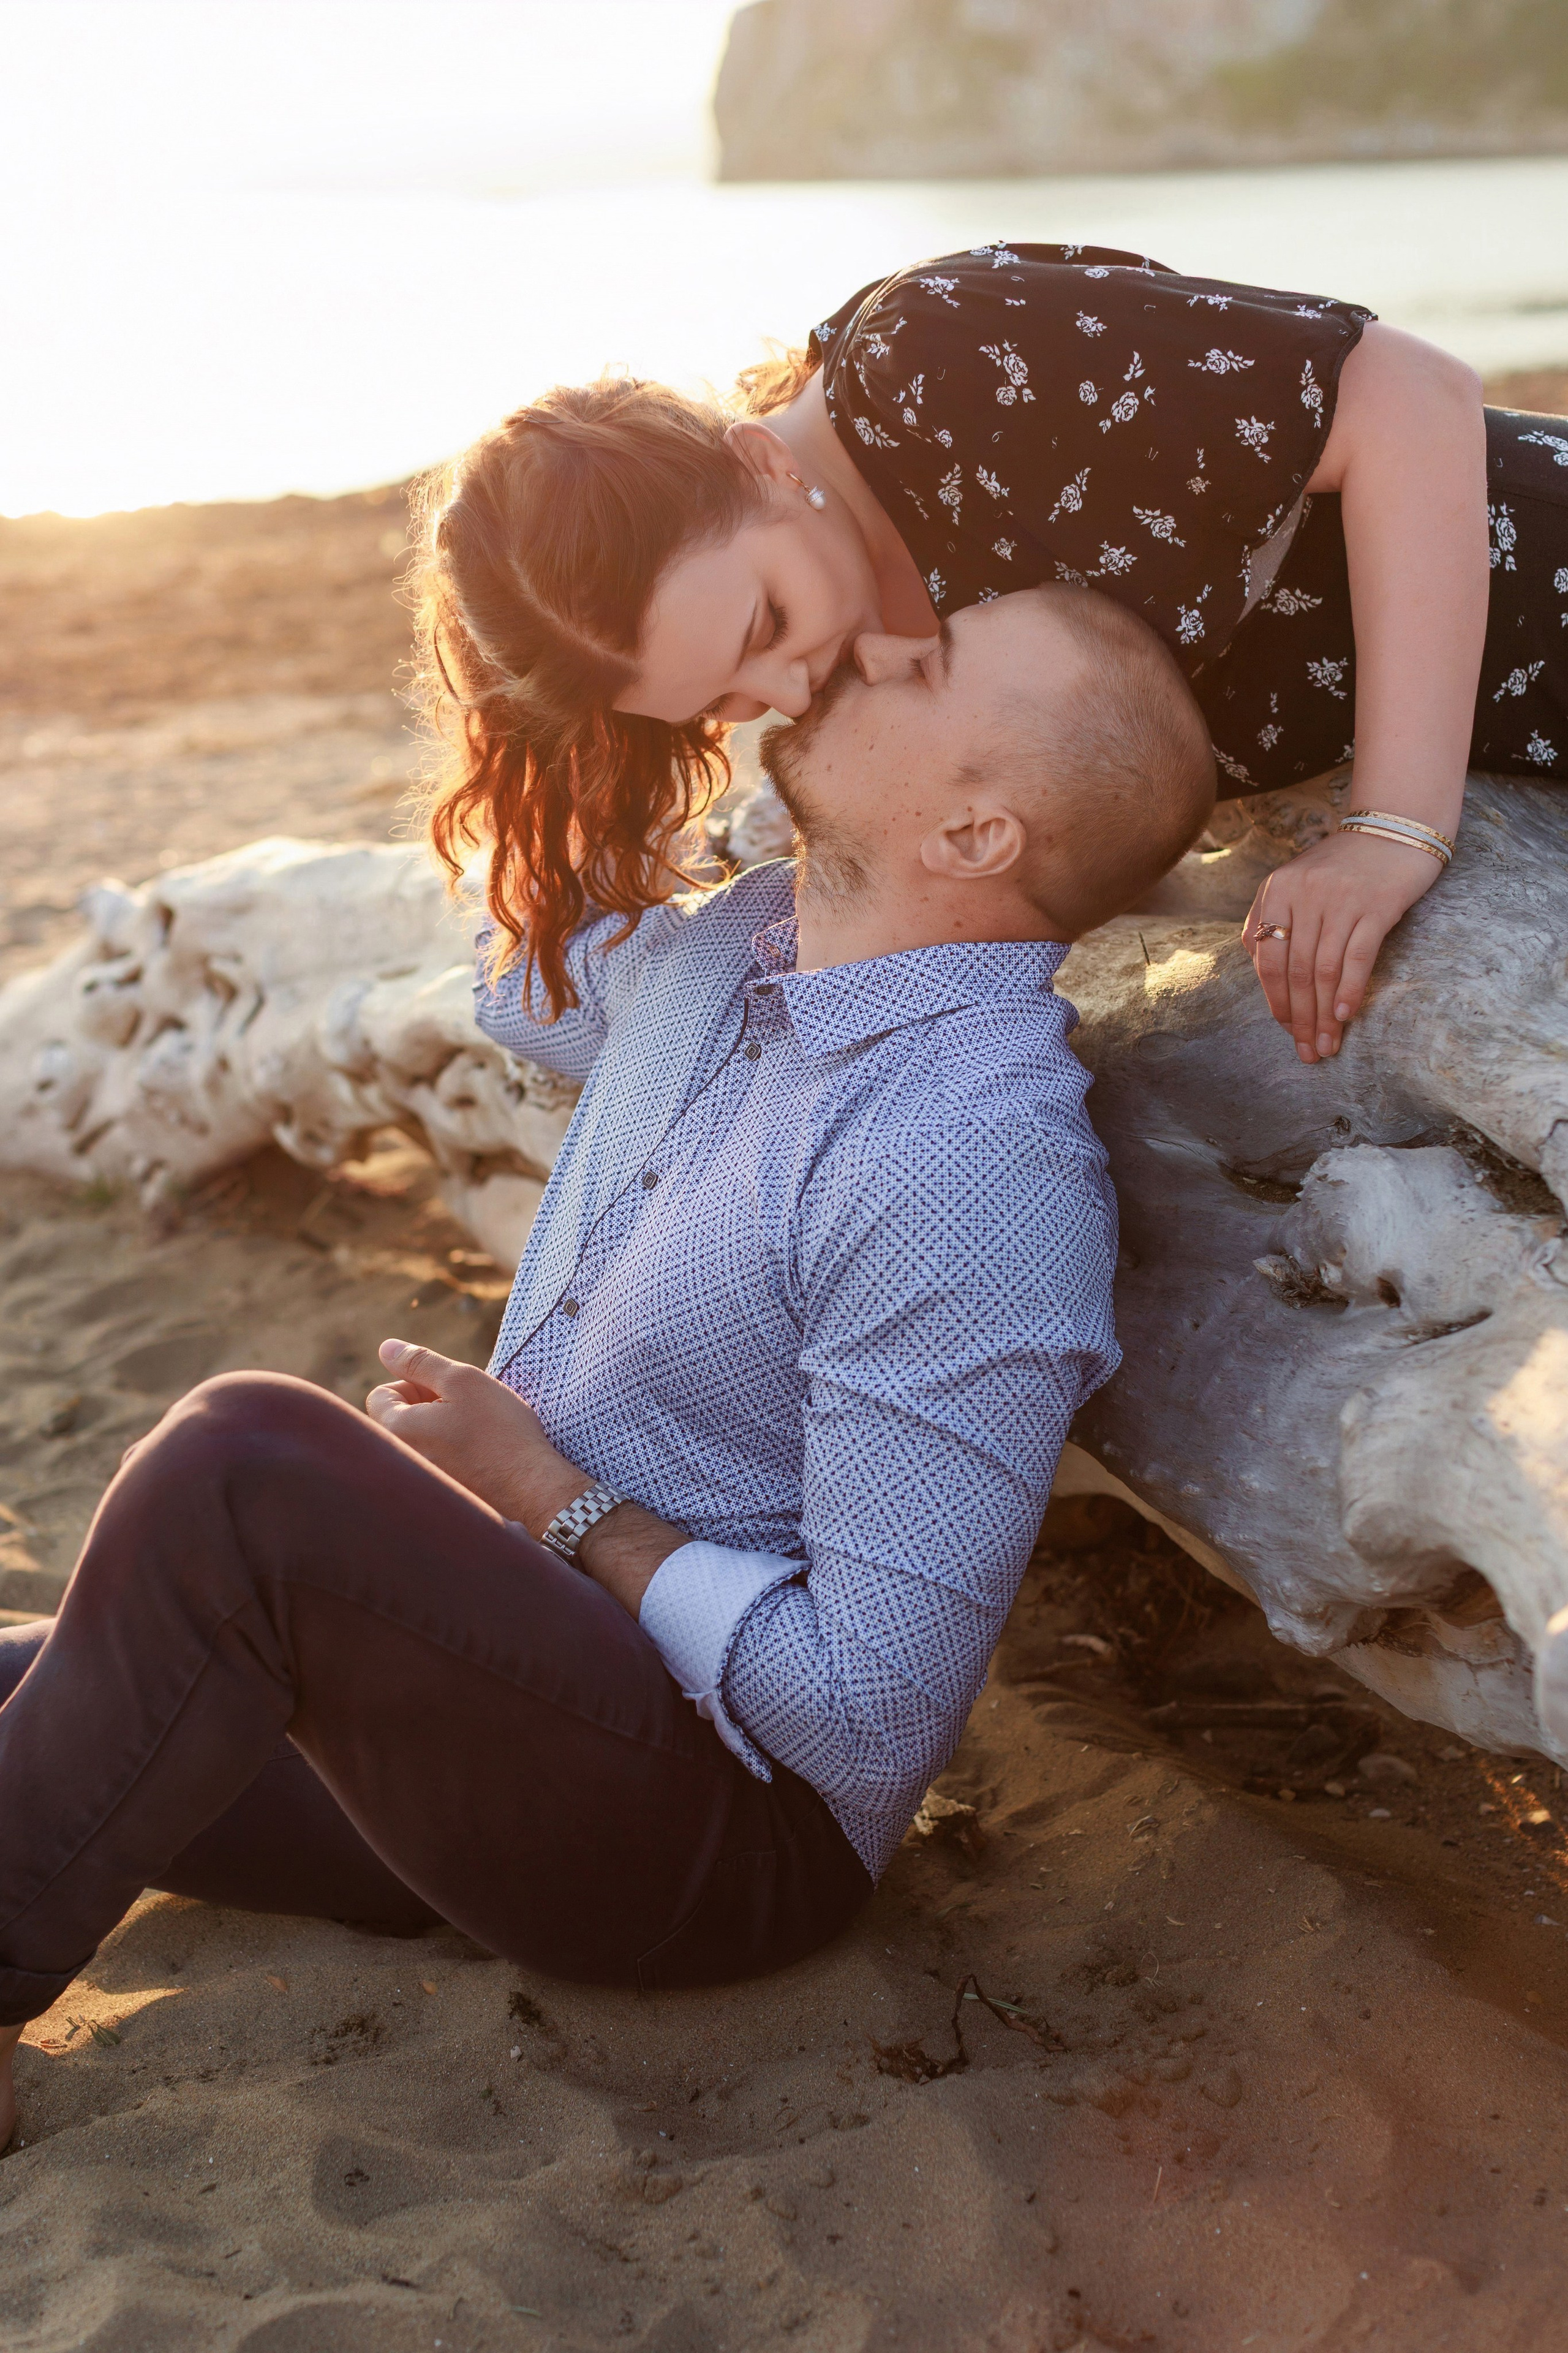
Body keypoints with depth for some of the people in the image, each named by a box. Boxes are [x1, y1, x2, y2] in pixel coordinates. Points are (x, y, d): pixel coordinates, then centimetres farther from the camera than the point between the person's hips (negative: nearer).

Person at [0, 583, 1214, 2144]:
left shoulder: (970, 1170, -26)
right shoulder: (739, 940, 2)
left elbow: (871, 1716, -25)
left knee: (246, 1466, -28)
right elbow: (527, 978, 28)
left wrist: (545, 1494, -16)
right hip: (509, 1698, 9)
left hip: (716, 1830, -9)